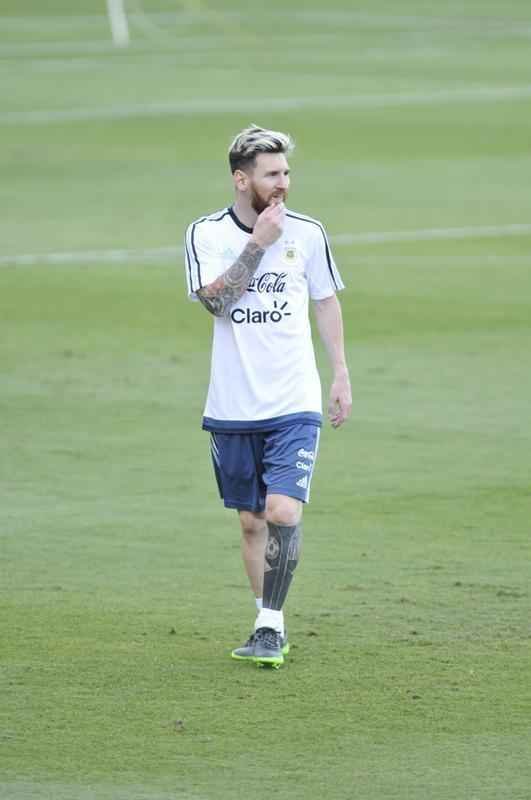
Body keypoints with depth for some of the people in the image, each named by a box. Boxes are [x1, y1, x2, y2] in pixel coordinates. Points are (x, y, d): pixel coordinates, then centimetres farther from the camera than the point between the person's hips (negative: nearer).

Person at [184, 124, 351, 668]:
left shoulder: (307, 233, 2)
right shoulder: (206, 234, -1)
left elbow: (327, 302, 14)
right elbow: (215, 299, -16)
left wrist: (341, 375, 10)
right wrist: (258, 243, -19)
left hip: (294, 405, -1)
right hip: (232, 409, 1)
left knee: (283, 513, -16)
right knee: (251, 521, 8)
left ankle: (269, 628, -9)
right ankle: (270, 628, 19)